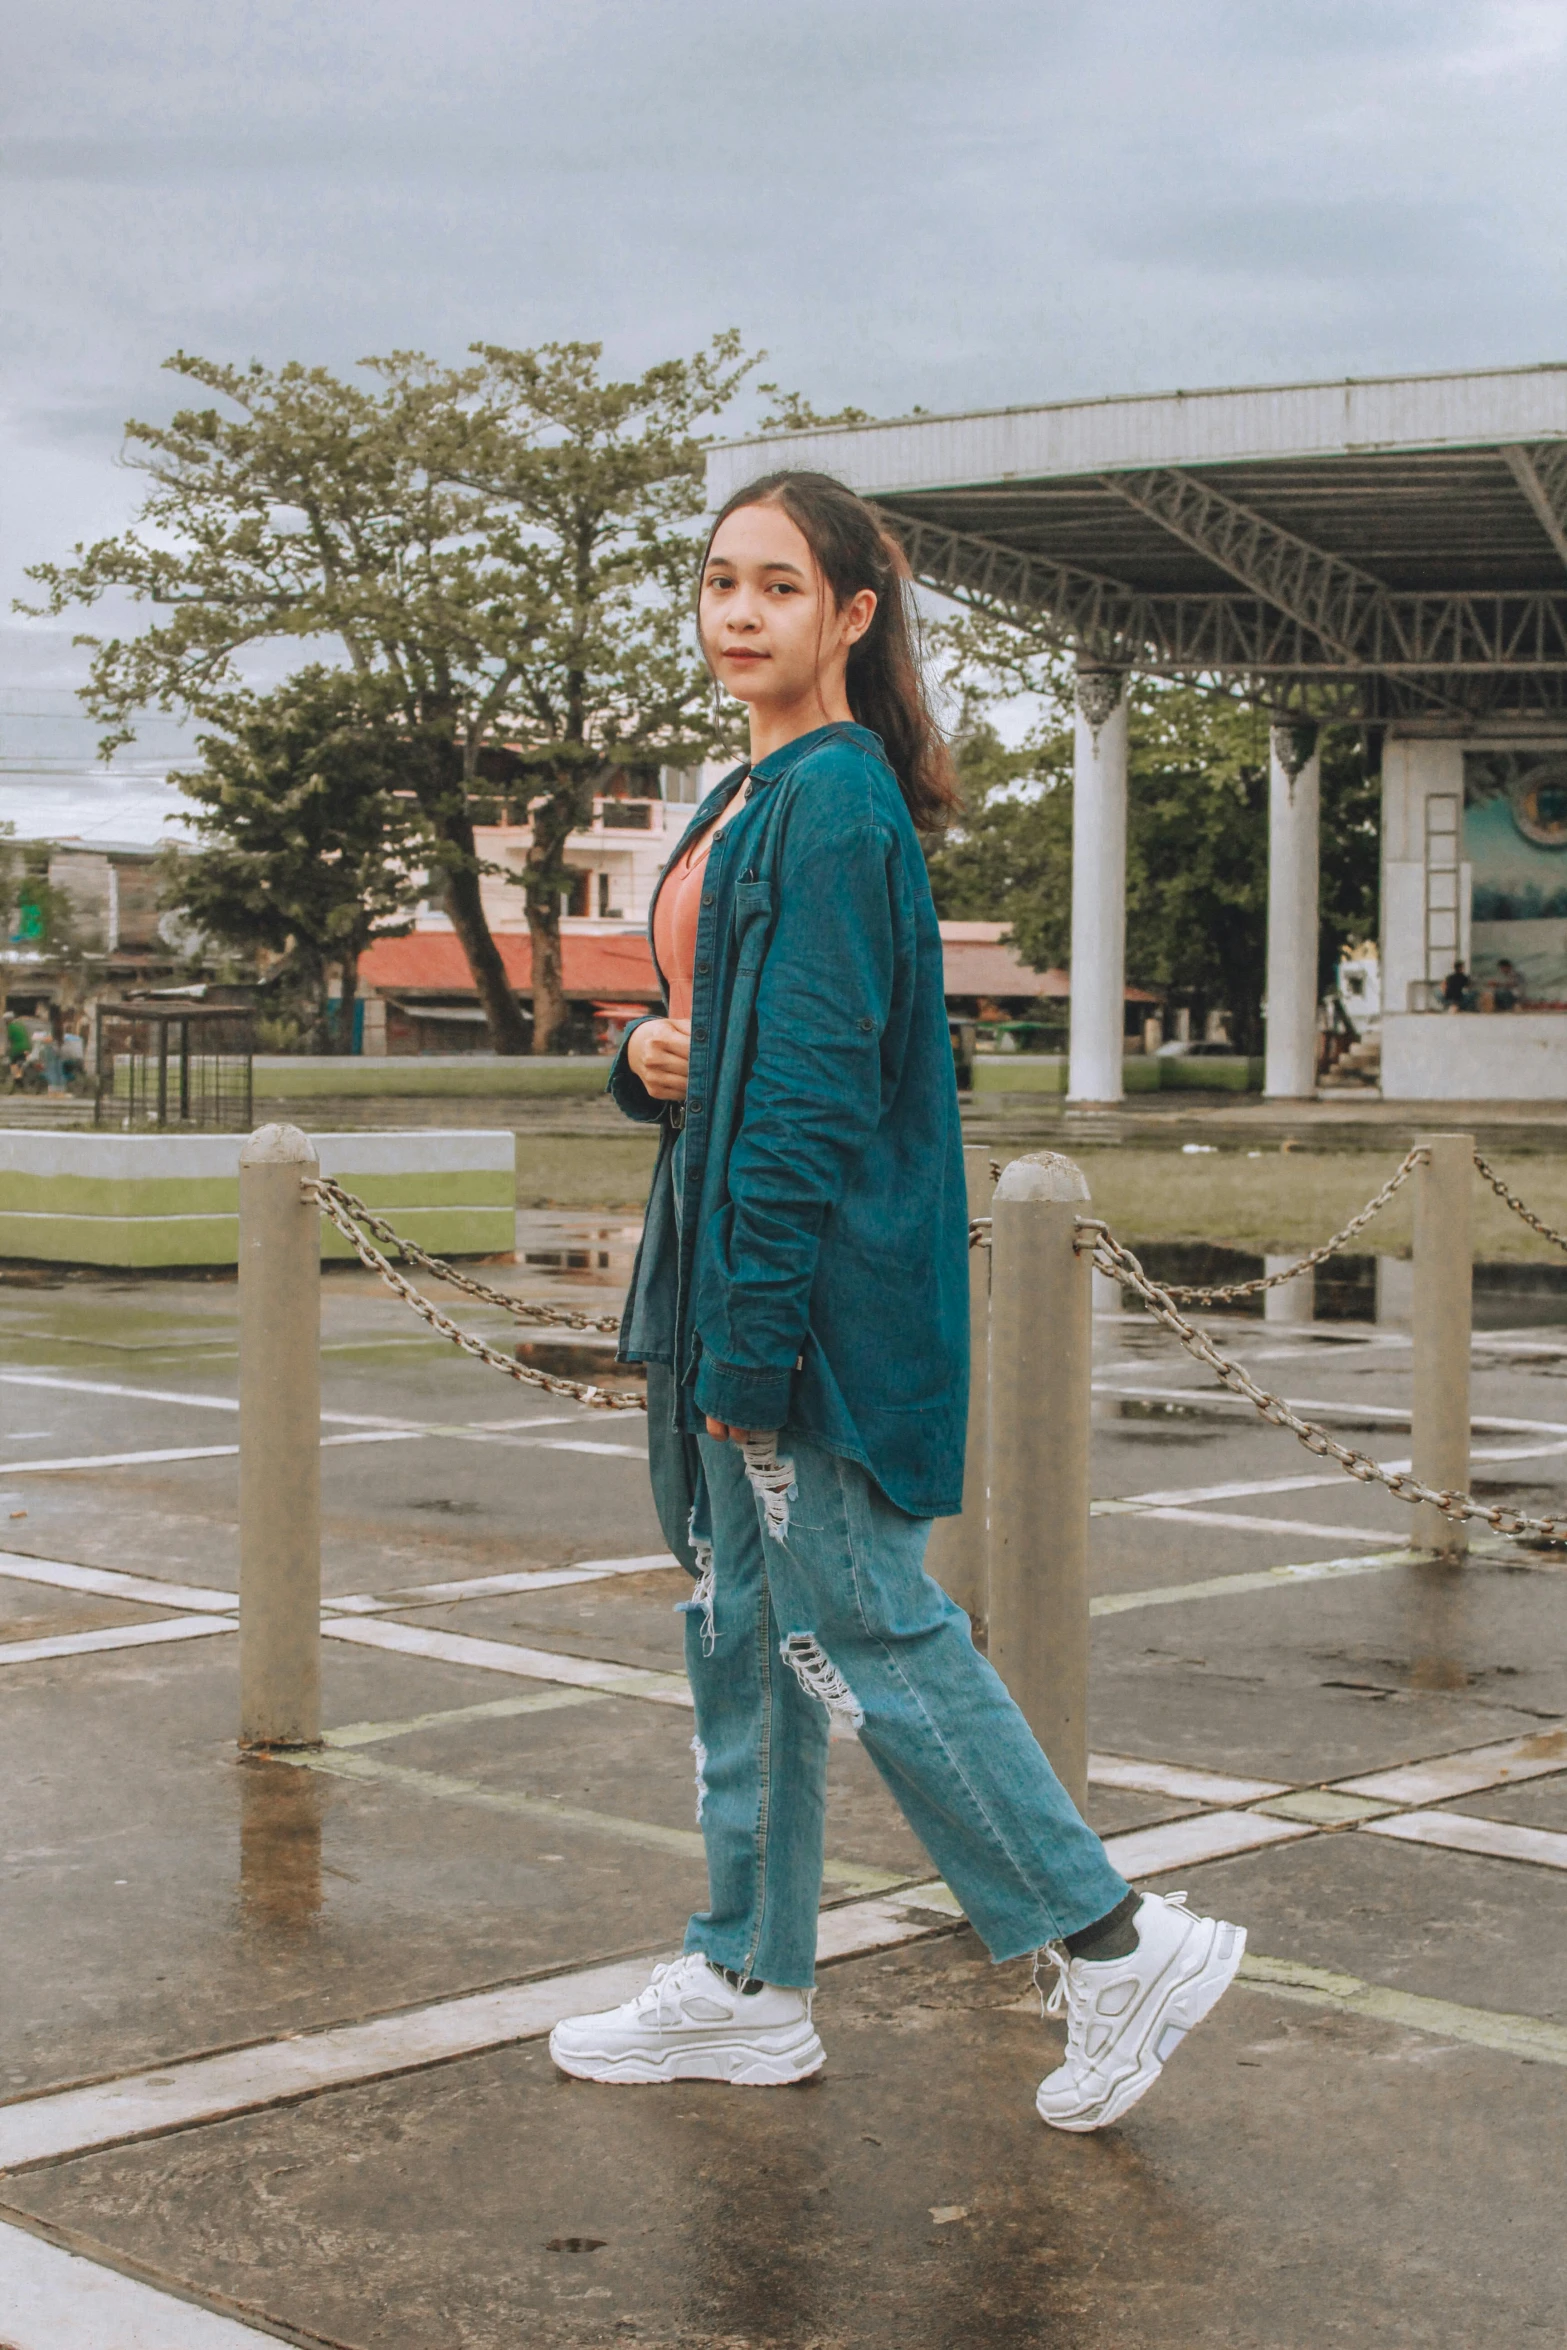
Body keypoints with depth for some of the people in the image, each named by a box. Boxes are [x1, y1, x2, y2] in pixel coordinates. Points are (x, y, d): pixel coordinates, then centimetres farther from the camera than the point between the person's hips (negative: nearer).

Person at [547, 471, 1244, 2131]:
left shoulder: (834, 801, -15)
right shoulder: (753, 796, 15)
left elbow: (816, 1088, -20)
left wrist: (749, 1344, -21)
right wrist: (654, 1056, -1)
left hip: (820, 1279, -10)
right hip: (734, 1255, 10)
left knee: (857, 1625, -5)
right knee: (739, 1622, 13)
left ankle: (1116, 1946, 6)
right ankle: (748, 1986, 24)